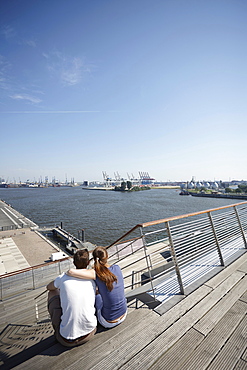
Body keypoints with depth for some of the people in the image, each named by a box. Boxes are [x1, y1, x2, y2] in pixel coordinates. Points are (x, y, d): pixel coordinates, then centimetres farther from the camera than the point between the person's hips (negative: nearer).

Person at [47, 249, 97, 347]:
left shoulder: (63, 278, -10)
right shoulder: (93, 280, -5)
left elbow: (49, 287, 14)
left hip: (66, 340, -2)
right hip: (89, 333, 2)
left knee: (52, 293, 14)